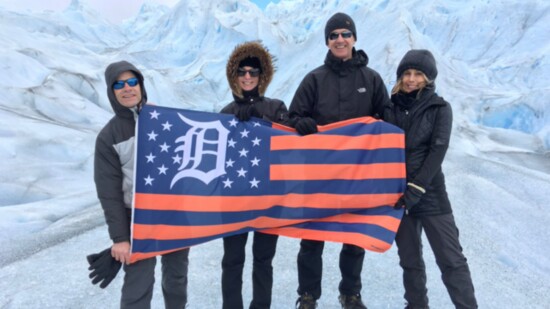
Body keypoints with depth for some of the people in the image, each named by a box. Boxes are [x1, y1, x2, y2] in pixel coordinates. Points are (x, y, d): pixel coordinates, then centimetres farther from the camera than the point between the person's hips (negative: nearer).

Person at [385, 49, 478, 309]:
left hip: (430, 194, -2)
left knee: (451, 258, -1)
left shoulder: (440, 108, 1)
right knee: (410, 259, 11)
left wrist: (415, 189, -16)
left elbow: (437, 151, -9)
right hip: (397, 194, 3)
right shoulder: (390, 108, 7)